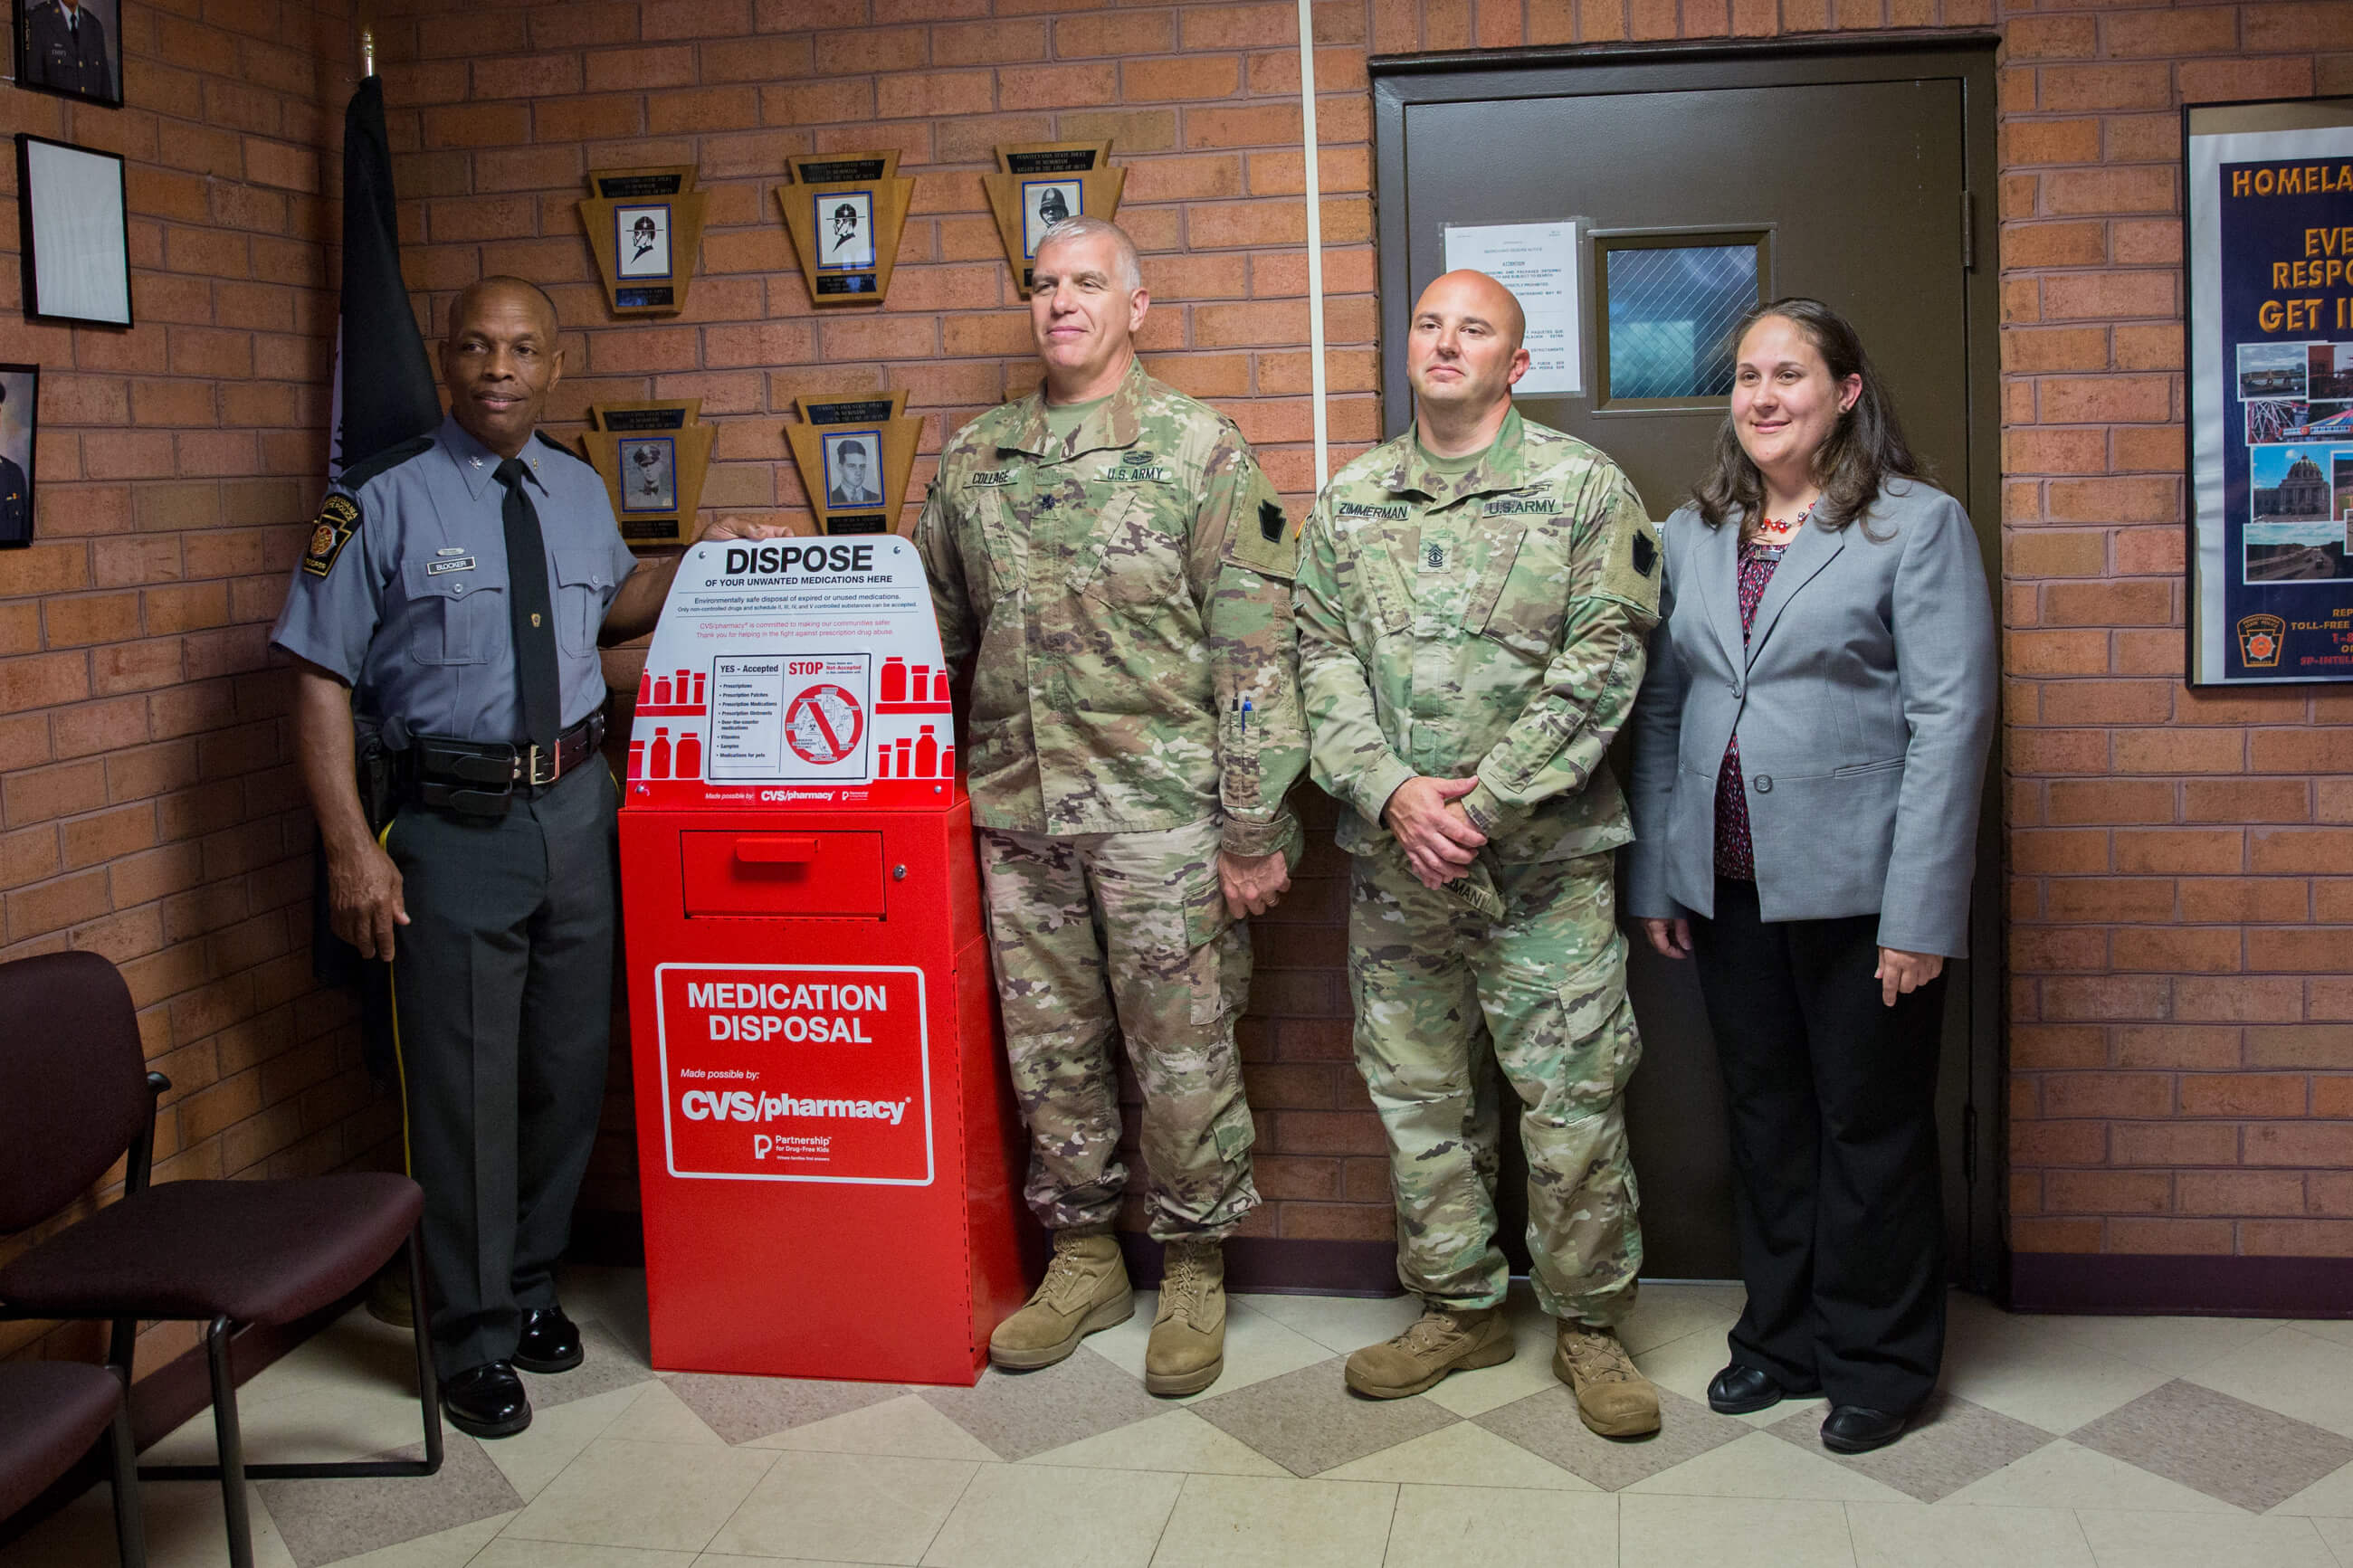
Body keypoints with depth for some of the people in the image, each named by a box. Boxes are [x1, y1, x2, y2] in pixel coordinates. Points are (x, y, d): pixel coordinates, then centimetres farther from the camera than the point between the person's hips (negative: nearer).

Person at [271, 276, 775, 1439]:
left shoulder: (580, 491, 8)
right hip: (454, 823, -5)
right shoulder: (382, 501, -9)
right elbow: (321, 679, -11)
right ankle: (475, 1340, 20)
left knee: (570, 1065, 15)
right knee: (466, 1086, 3)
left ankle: (530, 1285, 35)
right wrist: (352, 850, -17)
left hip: (578, 807, 5)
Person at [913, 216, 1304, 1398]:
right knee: (1048, 1047, 12)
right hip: (1017, 814, 5)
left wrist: (1255, 831, -10)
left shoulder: (1201, 451, -4)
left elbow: (1255, 652, -7)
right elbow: (934, 629, 20)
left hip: (1161, 813, -4)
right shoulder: (972, 459, 10)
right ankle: (1084, 1261, 28)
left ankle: (1194, 1275, 20)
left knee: (1182, 1053, 4)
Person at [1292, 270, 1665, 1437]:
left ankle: (1589, 1323, 18)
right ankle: (1458, 1308, 28)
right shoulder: (1349, 501, 10)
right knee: (1418, 1095, 12)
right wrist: (1394, 793, -12)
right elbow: (1324, 660, 4)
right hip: (1393, 857, 4)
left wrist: (1483, 801, -15)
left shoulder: (1584, 488, -1)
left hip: (1544, 857, -3)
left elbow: (1603, 660, -9)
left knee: (1572, 1098, 1)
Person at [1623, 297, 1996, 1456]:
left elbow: (1950, 720, -10)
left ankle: (1879, 1362, 23)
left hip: (1856, 885, -4)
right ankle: (1783, 1338, 30)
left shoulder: (1918, 524, -4)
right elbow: (1661, 709, 11)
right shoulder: (1693, 534, 11)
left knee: (1871, 1130, 7)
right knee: (1766, 1121, 14)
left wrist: (1920, 913, -15)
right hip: (1728, 885, 5)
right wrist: (1653, 878, 6)